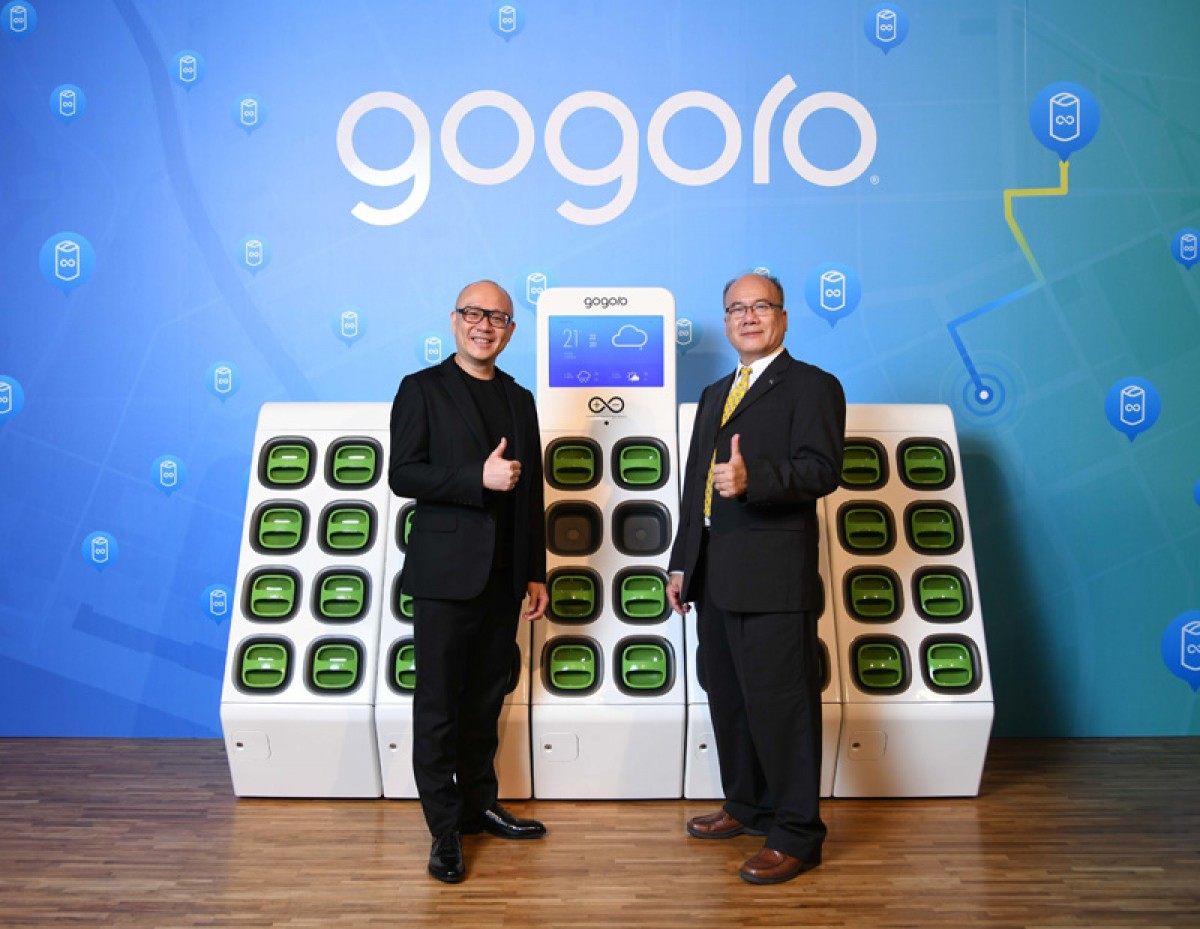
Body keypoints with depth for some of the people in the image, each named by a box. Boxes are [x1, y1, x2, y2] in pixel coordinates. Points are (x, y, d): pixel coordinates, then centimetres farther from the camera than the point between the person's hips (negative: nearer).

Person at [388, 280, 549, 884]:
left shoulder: (520, 399, 14)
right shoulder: (422, 389, 0)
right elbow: (402, 475, -9)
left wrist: (535, 574, 13)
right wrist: (479, 477, -20)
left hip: (503, 578, 5)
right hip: (446, 574, -5)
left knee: (486, 700, 14)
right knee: (439, 703, 3)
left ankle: (479, 805, 28)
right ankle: (444, 828, 15)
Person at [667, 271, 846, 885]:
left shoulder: (812, 386, -2)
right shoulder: (714, 395, 21)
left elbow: (821, 469, -16)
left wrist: (752, 478, -32)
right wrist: (681, 563, 18)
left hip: (773, 579, -8)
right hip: (714, 577, 8)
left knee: (781, 704, -2)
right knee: (727, 698, 17)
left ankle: (796, 834, 13)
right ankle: (747, 806, 35)